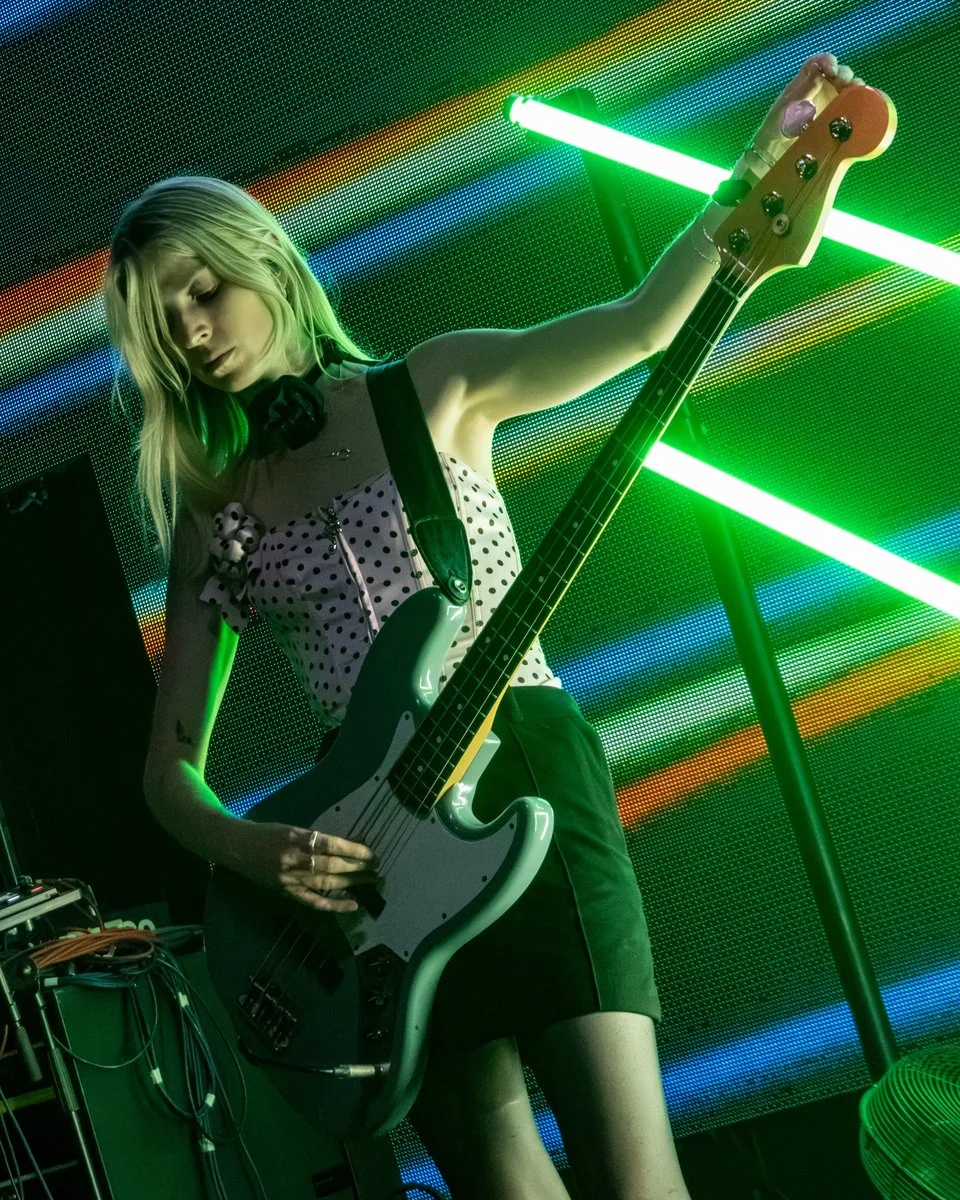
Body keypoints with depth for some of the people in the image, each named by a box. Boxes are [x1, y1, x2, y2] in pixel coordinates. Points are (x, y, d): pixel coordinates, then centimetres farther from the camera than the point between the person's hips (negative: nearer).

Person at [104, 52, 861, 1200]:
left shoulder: (434, 386, 7)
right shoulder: (212, 513, 12)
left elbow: (639, 325, -9)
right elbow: (170, 766, 11)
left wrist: (759, 168, -25)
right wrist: (253, 848, -11)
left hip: (519, 763, -3)